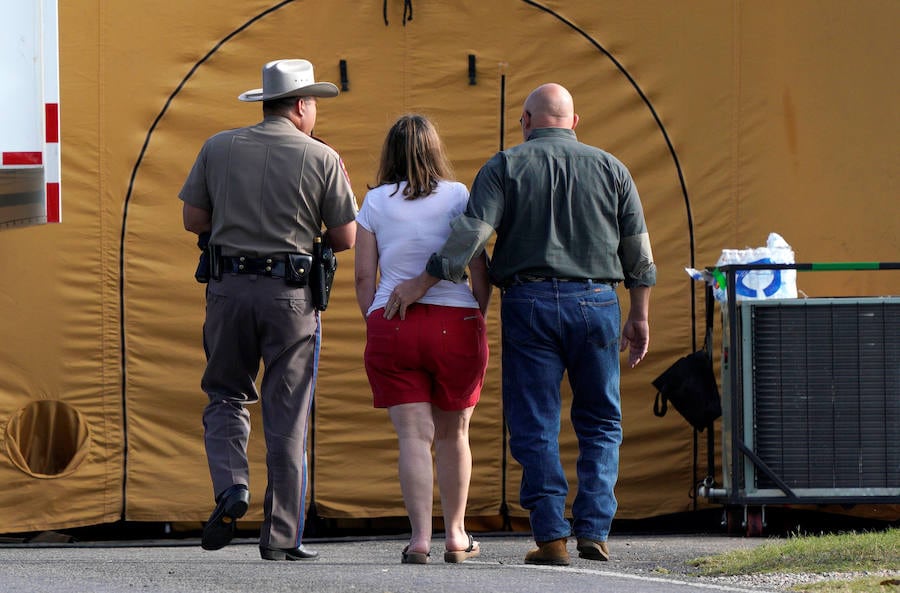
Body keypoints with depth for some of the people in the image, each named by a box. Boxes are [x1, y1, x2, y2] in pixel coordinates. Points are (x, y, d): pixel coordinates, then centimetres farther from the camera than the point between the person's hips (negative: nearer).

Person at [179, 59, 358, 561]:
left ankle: (230, 487, -10)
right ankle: (281, 535, 4)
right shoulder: (322, 159, -1)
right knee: (287, 416, 4)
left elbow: (194, 220, 7)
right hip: (291, 293, -2)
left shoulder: (218, 148, 5)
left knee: (226, 396, 16)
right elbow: (346, 238, 0)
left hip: (229, 288, 2)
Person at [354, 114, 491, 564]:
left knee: (414, 435, -2)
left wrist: (375, 327, 13)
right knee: (453, 433, 15)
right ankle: (455, 535, 23)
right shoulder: (458, 196, 3)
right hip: (455, 323, 0)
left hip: (391, 324, 0)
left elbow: (364, 277, 3)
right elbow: (480, 269, -1)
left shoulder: (376, 201, 5)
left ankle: (420, 537, -15)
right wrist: (478, 320, 9)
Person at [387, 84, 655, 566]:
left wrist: (421, 283, -4)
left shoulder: (505, 168, 2)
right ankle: (593, 530, 3)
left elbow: (471, 232, -9)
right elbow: (638, 251, 10)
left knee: (535, 427, 2)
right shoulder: (610, 168, 10)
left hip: (528, 302, -2)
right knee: (600, 424, 12)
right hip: (595, 302, 2)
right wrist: (639, 317, 17)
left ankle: (551, 536, -4)